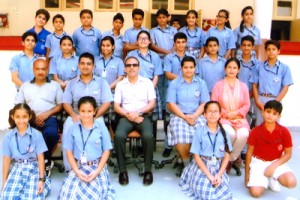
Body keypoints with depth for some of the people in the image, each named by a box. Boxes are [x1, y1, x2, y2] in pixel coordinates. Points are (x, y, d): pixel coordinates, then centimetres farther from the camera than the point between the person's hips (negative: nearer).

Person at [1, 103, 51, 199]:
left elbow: (41, 157, -5)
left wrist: (41, 180, -9)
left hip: (33, 168, -2)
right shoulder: (8, 136, -2)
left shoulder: (36, 134, -8)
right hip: (16, 168, 2)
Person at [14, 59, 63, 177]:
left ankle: (45, 160, -6)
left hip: (49, 117, -2)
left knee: (51, 133, -36)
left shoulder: (55, 85, 13)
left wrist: (47, 114, -9)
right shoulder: (25, 86, 17)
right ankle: (46, 161, -11)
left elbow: (60, 105, 9)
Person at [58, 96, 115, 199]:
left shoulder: (101, 127, -2)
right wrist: (77, 171, -8)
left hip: (97, 167, -2)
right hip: (78, 167, 2)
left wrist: (97, 171, -9)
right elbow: (69, 152, 5)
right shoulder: (73, 128, 2)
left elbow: (106, 151, 1)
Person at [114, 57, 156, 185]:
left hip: (143, 116, 0)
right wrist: (128, 115, -10)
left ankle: (148, 170, -17)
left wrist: (138, 112, -11)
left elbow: (152, 103, 4)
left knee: (148, 136, -32)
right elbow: (116, 106, 7)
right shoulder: (120, 84, 13)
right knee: (119, 136, -30)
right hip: (126, 117, 1)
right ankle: (122, 170, -18)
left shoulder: (147, 82, 11)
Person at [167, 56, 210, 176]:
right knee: (181, 138, -33)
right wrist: (184, 117, -12)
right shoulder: (174, 83, 11)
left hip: (197, 116, 2)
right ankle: (186, 164, -7)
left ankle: (183, 161, -9)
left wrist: (194, 116, -10)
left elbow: (204, 103, 7)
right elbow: (171, 104, 1)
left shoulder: (201, 83, 15)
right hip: (179, 116, -2)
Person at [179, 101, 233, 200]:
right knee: (206, 191, -22)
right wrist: (209, 175, -14)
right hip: (201, 166, -3)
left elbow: (227, 156, 3)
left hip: (218, 167, 3)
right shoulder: (199, 132, -7)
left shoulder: (224, 133, 2)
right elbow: (196, 156, -7)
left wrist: (219, 175, -10)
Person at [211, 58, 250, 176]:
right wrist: (226, 113, -12)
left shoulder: (243, 86, 13)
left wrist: (236, 113, -10)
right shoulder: (218, 85, 6)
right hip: (223, 118, -2)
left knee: (243, 135, -29)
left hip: (239, 118, 2)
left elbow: (247, 105, 8)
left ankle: (230, 160, -8)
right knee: (230, 134, -33)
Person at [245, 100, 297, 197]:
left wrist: (274, 166, -17)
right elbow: (249, 152, -1)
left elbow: (288, 154, -2)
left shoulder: (284, 132, -10)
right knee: (256, 192, -21)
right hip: (258, 162, -1)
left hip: (276, 162, 1)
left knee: (291, 182, -26)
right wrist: (247, 174, 2)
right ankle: (264, 179, 14)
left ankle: (273, 178, 7)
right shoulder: (256, 131, -10)